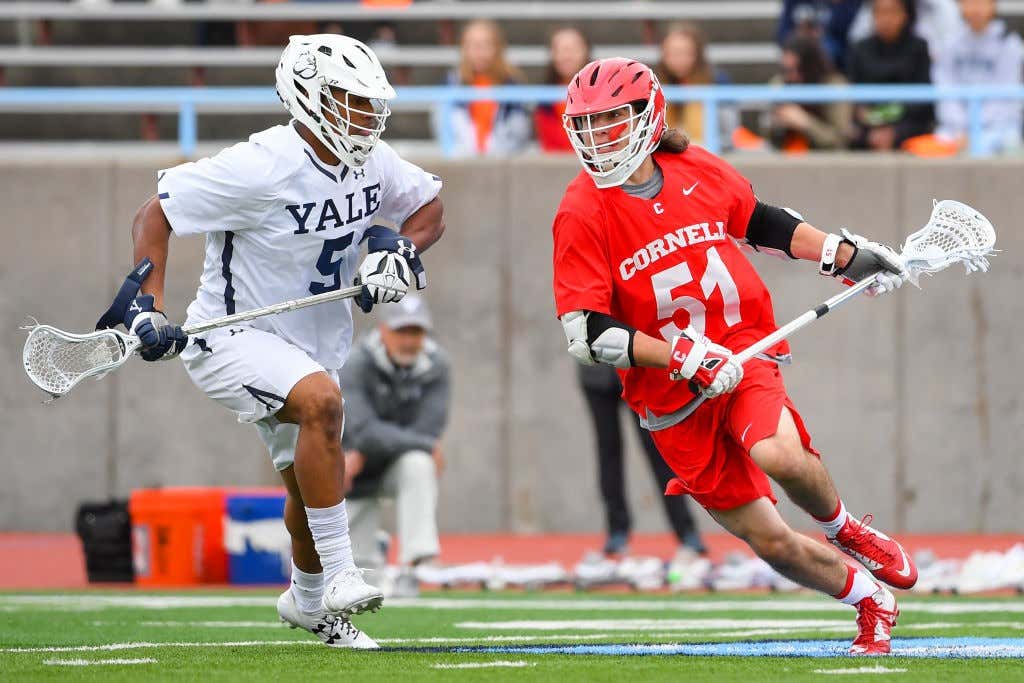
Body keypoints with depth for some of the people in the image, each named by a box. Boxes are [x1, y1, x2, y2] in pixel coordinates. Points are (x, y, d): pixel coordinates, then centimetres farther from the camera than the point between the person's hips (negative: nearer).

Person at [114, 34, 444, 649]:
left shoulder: (371, 164, -4)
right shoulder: (258, 168, -25)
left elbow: (430, 207, 13)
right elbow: (156, 215, -18)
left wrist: (402, 248, -8)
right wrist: (147, 305, -26)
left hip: (315, 341, 8)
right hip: (234, 339, -7)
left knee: (314, 484, 15)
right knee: (321, 400, -34)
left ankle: (308, 603, 44)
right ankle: (338, 574, -29)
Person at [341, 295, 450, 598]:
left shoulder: (436, 366, -13)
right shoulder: (356, 365, -20)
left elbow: (428, 429, -21)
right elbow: (363, 431, -31)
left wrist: (363, 455, -25)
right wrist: (426, 445, -34)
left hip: (397, 467, 1)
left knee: (417, 465, -35)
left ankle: (410, 569, -34)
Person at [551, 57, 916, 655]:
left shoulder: (698, 171, 0)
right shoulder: (582, 216, -11)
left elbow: (760, 222, 20)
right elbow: (586, 334, -15)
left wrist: (843, 255, 12)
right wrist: (680, 355, -23)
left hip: (745, 355, 1)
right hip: (670, 394, -1)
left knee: (779, 455, -32)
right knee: (772, 543, 0)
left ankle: (846, 530, 1)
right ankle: (870, 599, 27)